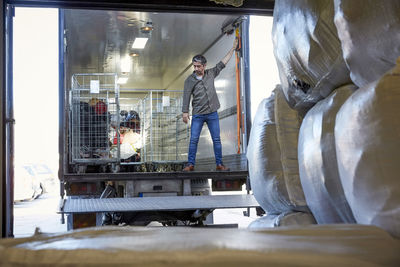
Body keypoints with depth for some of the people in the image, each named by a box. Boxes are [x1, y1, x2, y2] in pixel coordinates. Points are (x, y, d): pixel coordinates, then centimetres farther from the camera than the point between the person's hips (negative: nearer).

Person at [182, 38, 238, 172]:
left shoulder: (211, 74, 5)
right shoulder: (189, 80, -2)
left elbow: (223, 63, 12)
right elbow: (186, 97, -2)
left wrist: (233, 48, 15)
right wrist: (185, 112, -8)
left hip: (212, 113, 2)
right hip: (197, 115, -2)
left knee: (216, 140, 3)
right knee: (193, 140, -4)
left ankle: (219, 164, 9)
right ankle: (190, 164, 3)